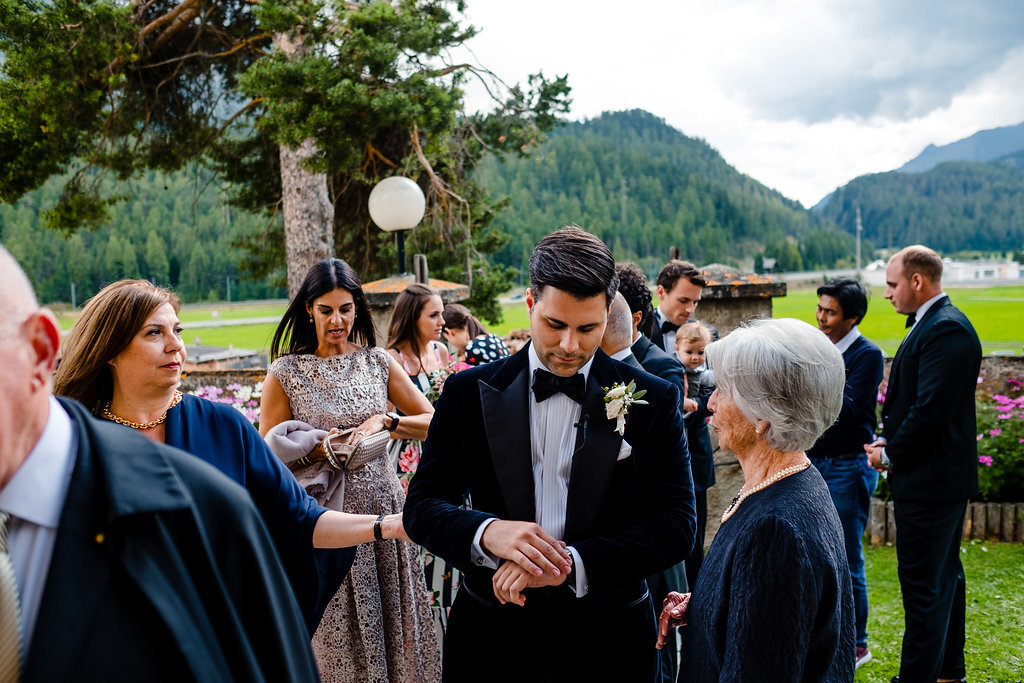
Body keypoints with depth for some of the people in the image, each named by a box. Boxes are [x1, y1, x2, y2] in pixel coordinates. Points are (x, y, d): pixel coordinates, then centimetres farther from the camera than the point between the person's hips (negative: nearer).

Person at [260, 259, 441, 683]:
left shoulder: (377, 361, 6)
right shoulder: (285, 372, -1)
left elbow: (433, 422, 5)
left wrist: (385, 421, -10)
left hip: (381, 508, 3)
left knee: (390, 627, 10)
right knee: (335, 636, 5)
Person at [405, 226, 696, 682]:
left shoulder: (654, 401, -5)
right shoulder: (468, 392, -2)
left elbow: (675, 526, -10)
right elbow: (421, 506, -4)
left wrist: (570, 564, -23)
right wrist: (486, 532, -25)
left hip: (608, 644, 0)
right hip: (491, 640, 1)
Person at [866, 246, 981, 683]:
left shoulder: (946, 330, -19)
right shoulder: (931, 324, 14)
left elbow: (931, 409, -25)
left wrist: (890, 453, -12)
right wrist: (887, 440, 4)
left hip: (930, 482, -11)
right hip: (941, 478, 11)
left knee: (922, 585, -5)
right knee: (944, 577, 20)